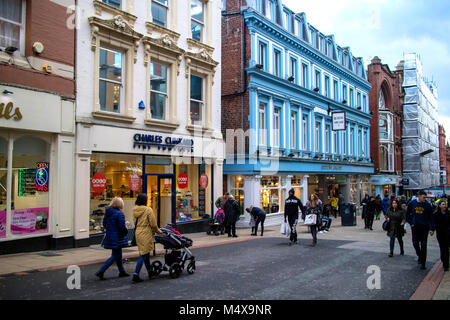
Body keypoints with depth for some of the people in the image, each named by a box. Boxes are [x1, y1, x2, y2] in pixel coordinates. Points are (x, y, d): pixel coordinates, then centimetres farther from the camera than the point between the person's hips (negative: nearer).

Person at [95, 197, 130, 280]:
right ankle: (101, 272, -4)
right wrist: (126, 231, -1)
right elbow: (122, 227, -20)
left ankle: (122, 271, 30)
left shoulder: (107, 212, 5)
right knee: (115, 256, 0)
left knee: (118, 255, 19)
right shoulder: (119, 213, -19)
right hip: (117, 238, -9)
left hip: (109, 237, 9)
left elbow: (104, 224, 12)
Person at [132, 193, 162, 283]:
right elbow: (153, 224, -10)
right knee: (143, 254, -2)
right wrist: (158, 231, 9)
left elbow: (135, 222, 13)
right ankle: (136, 274, -6)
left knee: (145, 253, 18)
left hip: (137, 233, 7)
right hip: (146, 234, -7)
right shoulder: (148, 210, -14)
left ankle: (150, 272, 30)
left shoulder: (135, 210, 6)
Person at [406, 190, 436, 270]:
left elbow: (431, 217, -3)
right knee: (415, 244, 10)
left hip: (424, 228, -2)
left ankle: (423, 263, 9)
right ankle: (419, 256, 36)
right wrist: (410, 223, 4)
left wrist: (432, 229, -8)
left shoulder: (427, 205, -7)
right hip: (415, 228, 2)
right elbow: (407, 214, 12)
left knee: (423, 245, 0)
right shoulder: (412, 203, -2)